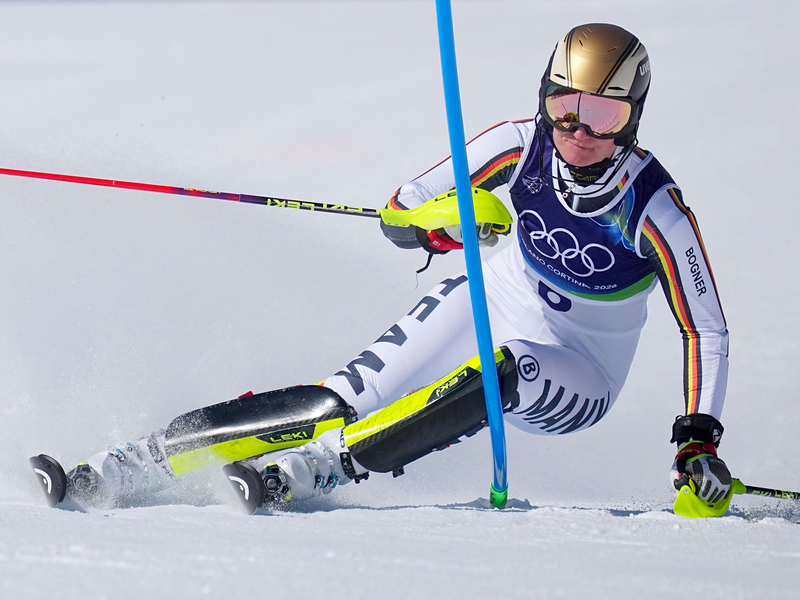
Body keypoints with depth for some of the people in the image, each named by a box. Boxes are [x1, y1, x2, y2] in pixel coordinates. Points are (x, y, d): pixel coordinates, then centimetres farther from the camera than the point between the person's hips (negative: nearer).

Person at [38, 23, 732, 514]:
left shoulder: (656, 211, -24)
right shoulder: (521, 145, -16)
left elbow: (706, 330, -15)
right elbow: (400, 216, -7)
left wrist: (700, 437, -27)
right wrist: (446, 226, -29)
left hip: (576, 380, -2)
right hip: (492, 303, 3)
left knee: (502, 372, -38)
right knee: (342, 403, -16)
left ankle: (300, 474, -39)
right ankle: (112, 474, -18)